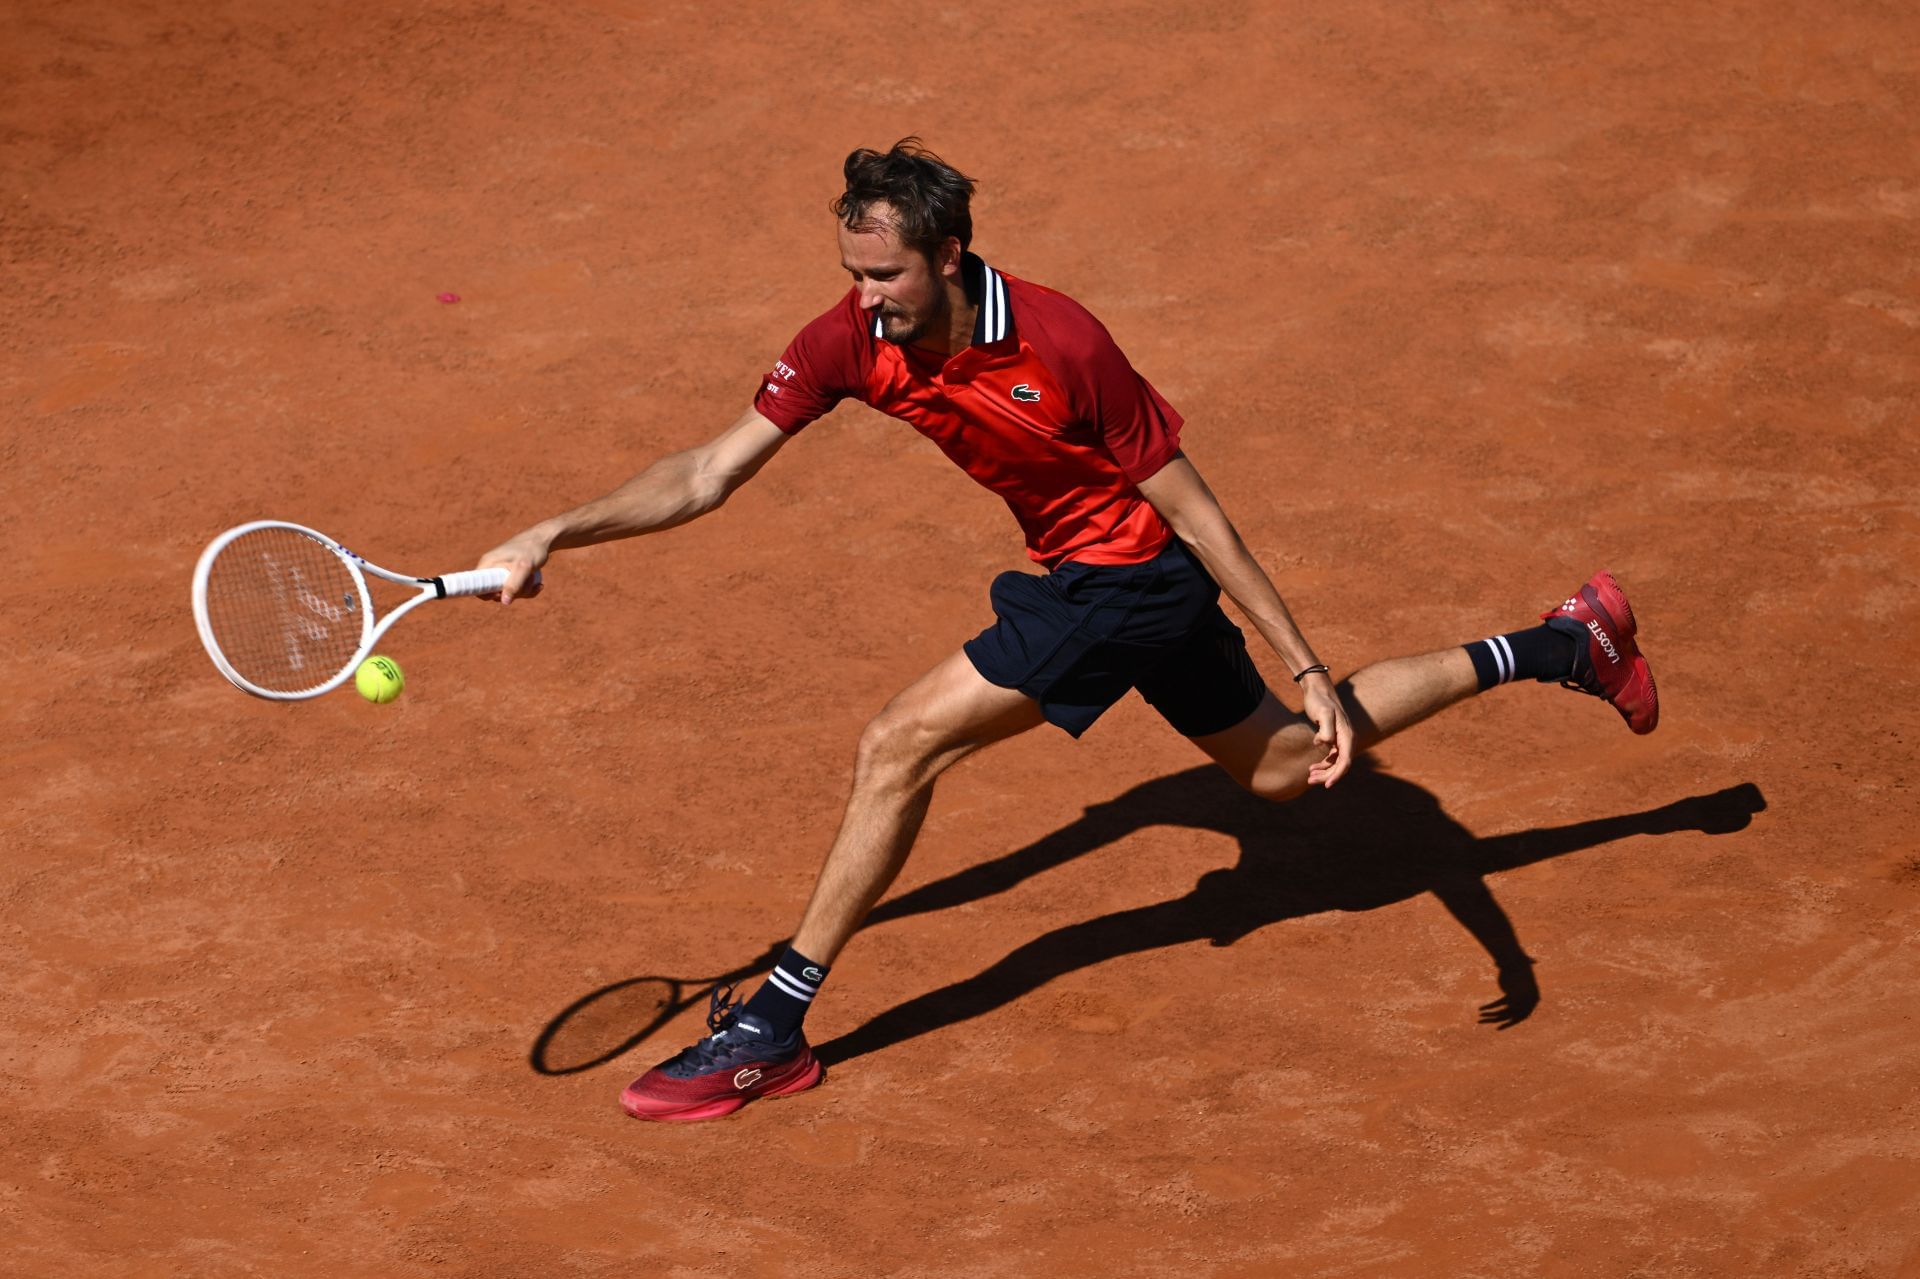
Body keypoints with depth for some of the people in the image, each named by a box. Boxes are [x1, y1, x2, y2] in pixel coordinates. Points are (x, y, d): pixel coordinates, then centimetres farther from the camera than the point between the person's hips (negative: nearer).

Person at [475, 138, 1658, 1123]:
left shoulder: (1059, 343, -29)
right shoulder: (853, 341, -12)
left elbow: (1191, 506, -22)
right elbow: (711, 474, -9)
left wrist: (1310, 669, -20)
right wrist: (560, 533, -22)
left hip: (1134, 572, -8)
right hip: (1092, 575, 8)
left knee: (902, 745, -17)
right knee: (1282, 766, 24)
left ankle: (776, 1029, -4)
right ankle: (1567, 646, 39)